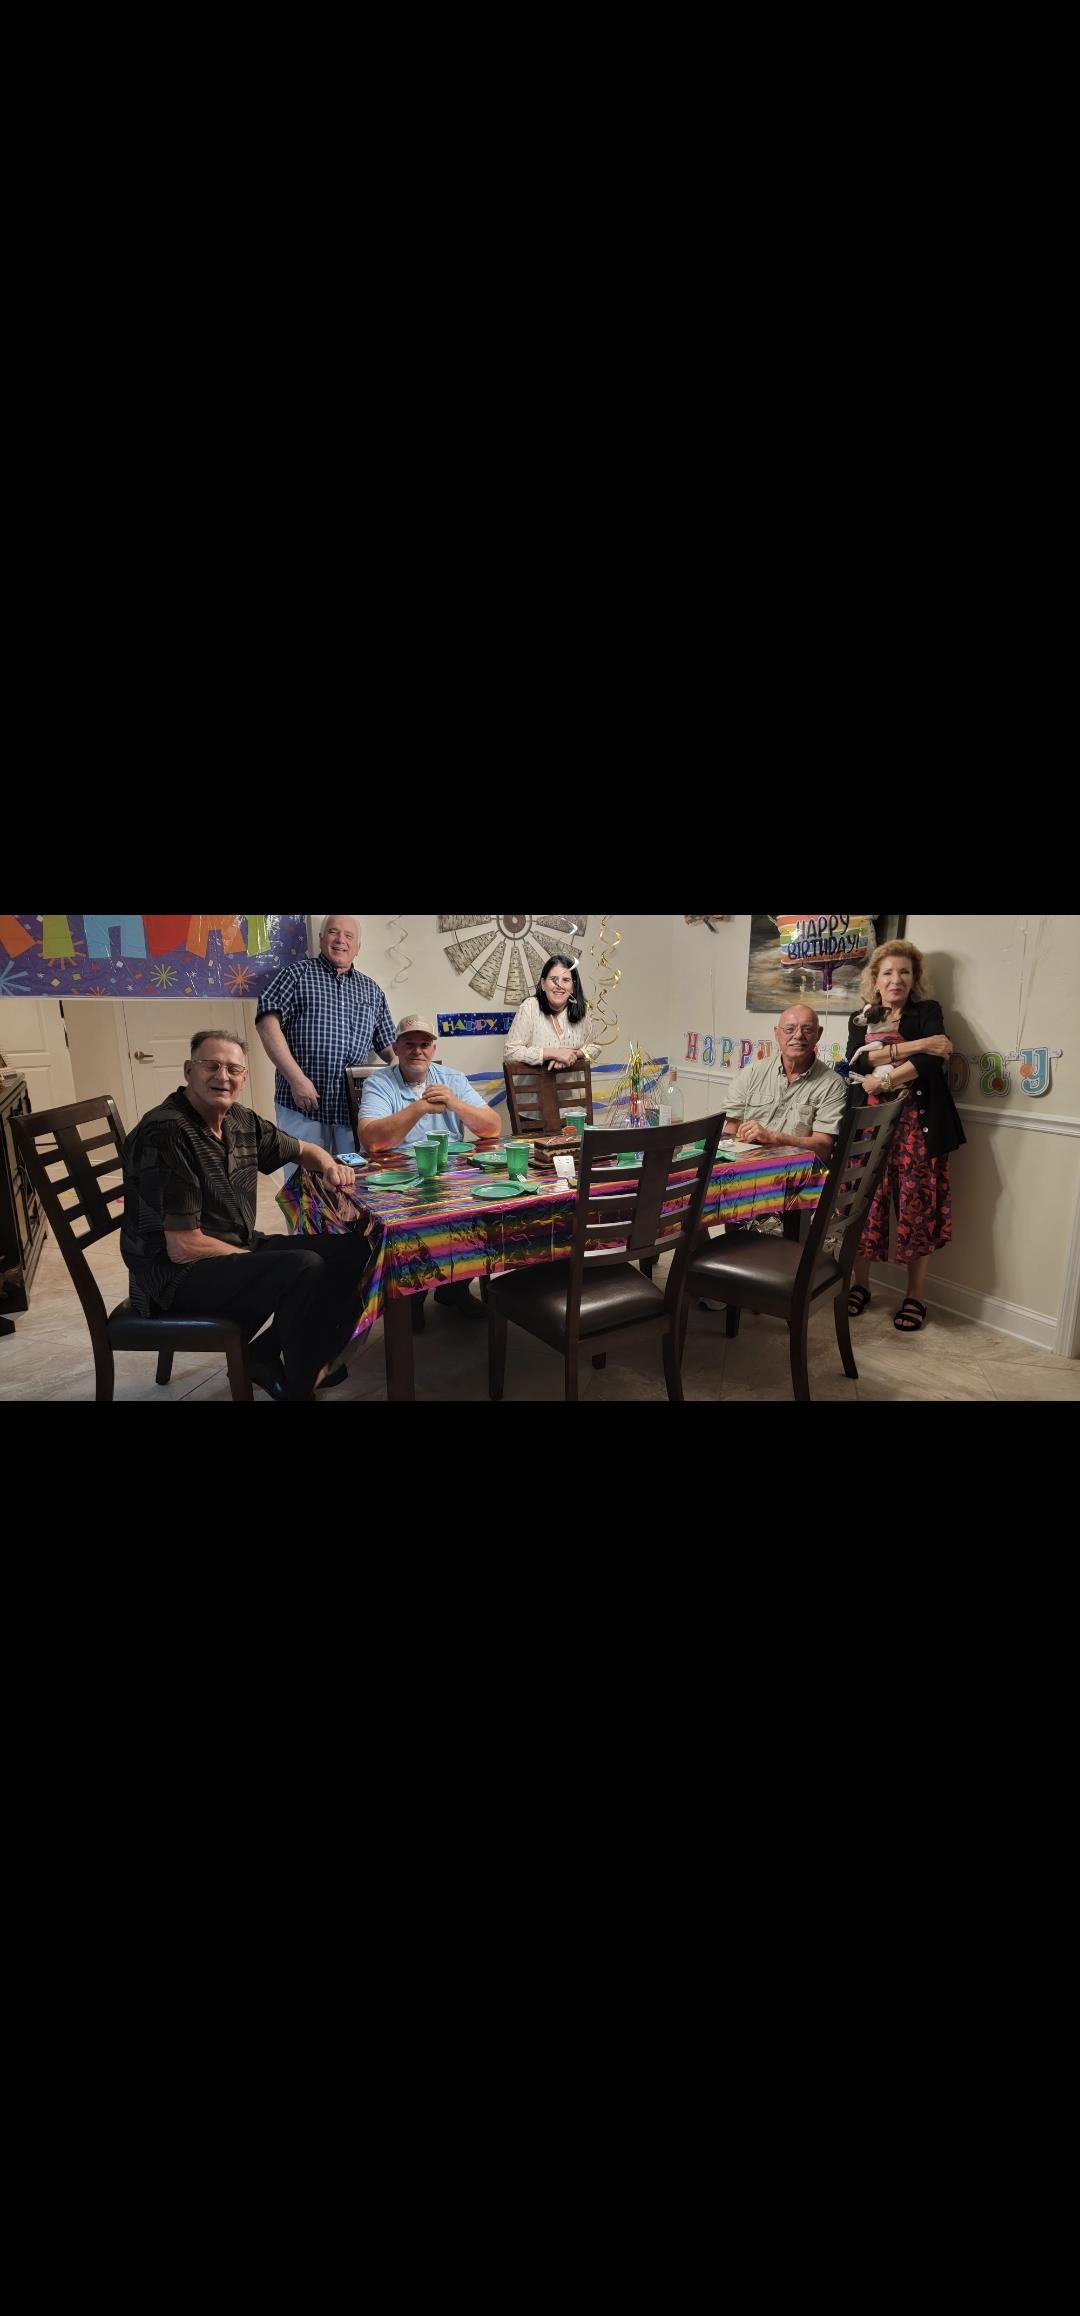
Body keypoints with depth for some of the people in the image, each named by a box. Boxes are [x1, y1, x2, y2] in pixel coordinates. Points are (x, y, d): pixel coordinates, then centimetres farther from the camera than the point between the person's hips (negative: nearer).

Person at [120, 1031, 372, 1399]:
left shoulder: (240, 1121, 3)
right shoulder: (166, 1133, -22)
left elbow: (303, 1150, 22)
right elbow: (183, 1248, -23)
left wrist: (329, 1166, -1)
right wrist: (256, 1258, -12)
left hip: (236, 1251, 9)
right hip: (178, 1274, -9)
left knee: (353, 1251, 1)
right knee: (303, 1269, -29)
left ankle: (267, 1356, 9)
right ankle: (298, 1387, -4)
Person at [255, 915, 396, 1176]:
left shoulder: (371, 990, 18)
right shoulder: (298, 973, 5)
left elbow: (388, 1045, 21)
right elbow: (267, 1021, -6)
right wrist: (296, 1078, -15)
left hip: (355, 1106, 4)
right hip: (302, 1103, -3)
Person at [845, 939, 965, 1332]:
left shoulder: (928, 1011, 8)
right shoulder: (861, 1019, 15)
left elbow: (931, 1060, -11)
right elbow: (856, 1061, -6)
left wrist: (882, 1081, -13)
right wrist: (911, 1046, -13)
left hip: (917, 1123, -2)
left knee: (917, 1205, -2)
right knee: (865, 1203, 1)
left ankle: (915, 1297, 10)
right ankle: (860, 1284, 17)